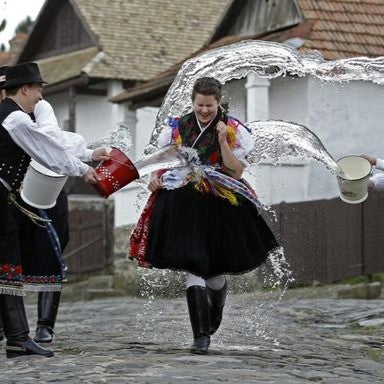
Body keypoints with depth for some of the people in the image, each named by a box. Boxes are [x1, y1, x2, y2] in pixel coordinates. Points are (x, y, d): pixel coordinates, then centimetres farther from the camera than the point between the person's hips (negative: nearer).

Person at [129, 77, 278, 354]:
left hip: (219, 208, -1)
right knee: (194, 268, -10)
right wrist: (155, 177, -4)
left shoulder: (233, 130, -2)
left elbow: (237, 172, -8)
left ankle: (215, 315, 44)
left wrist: (223, 141, -18)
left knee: (214, 270, 9)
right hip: (185, 206, 1)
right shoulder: (177, 127, 5)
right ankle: (202, 335, -10)